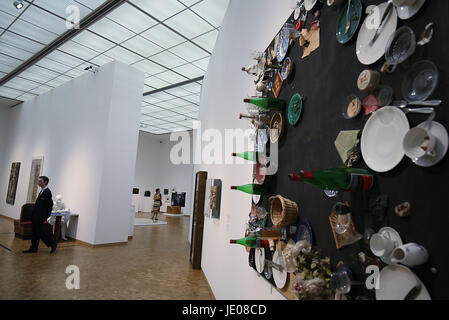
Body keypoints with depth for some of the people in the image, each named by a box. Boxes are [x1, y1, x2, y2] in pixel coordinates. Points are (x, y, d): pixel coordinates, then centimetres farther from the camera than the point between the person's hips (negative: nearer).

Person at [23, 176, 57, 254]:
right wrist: (33, 214, 17)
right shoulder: (42, 191, 13)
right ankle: (33, 248, 20)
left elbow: (50, 205, -19)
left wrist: (44, 217, -17)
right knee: (35, 232, 12)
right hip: (36, 215, 9)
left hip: (40, 216, -9)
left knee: (39, 232, -5)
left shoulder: (47, 192, -17)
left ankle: (52, 243, 8)